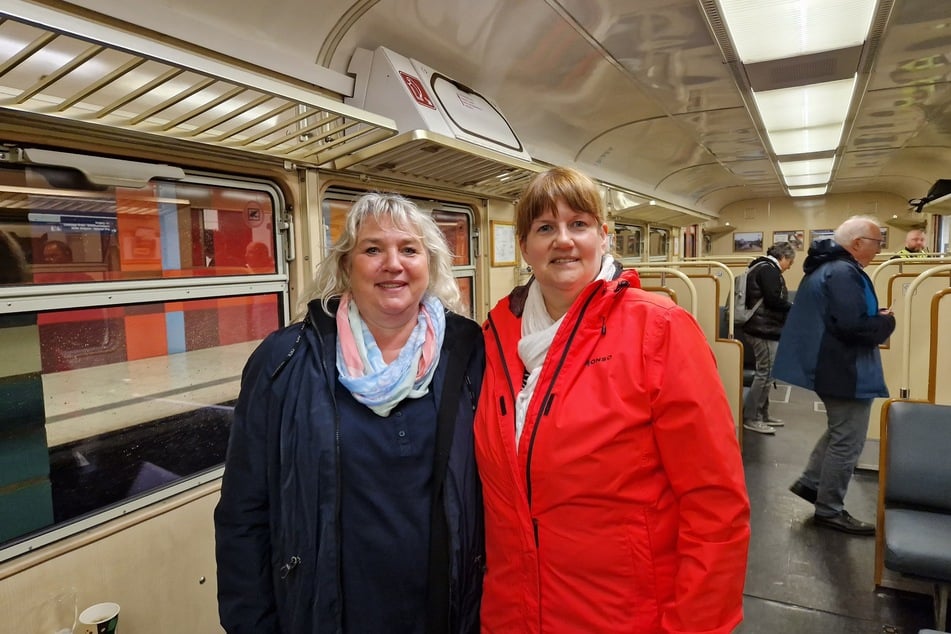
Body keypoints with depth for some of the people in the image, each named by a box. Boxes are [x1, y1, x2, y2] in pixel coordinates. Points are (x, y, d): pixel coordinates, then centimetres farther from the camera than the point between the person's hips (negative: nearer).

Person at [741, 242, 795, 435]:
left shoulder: (763, 267, 18)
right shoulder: (768, 269, -14)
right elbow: (773, 300, -20)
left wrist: (790, 309, 16)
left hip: (762, 327, 11)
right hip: (765, 329, -11)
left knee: (765, 373, 15)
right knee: (765, 373, -6)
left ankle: (762, 414, 22)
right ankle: (749, 418, -1)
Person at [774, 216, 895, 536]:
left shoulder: (824, 267, 11)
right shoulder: (844, 273, -22)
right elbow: (853, 326, -30)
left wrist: (875, 318, 5)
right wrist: (886, 321, -10)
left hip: (830, 365, 10)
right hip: (846, 370, -10)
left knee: (839, 431, 25)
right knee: (847, 440, 2)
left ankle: (810, 482, 31)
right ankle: (829, 510, 14)